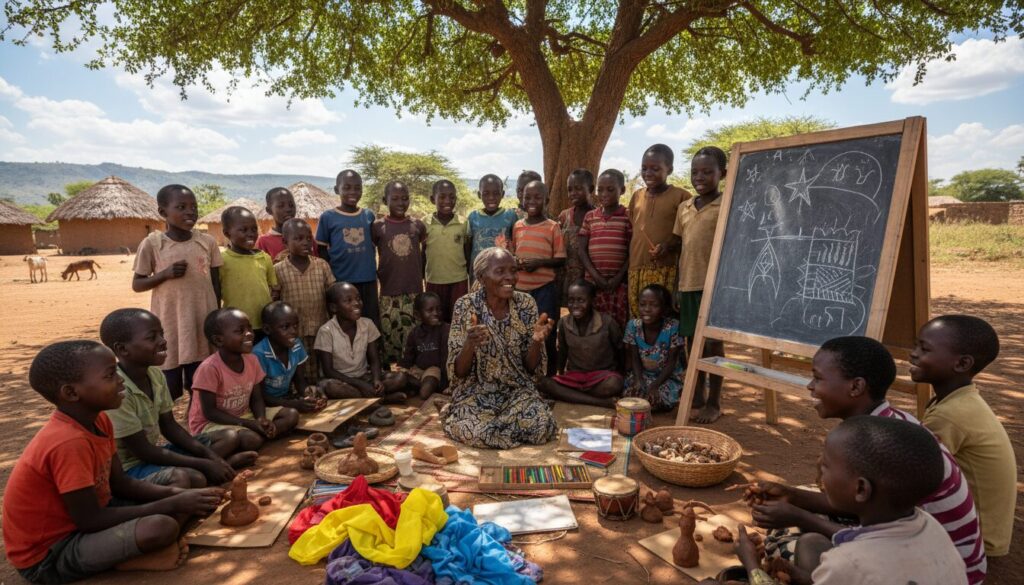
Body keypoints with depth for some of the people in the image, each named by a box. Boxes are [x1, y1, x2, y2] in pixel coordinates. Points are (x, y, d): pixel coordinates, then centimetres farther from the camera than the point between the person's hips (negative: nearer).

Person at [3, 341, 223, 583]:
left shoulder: (99, 421, -2)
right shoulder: (70, 443, -30)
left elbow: (119, 484, 5)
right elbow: (90, 520, -26)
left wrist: (178, 495, -10)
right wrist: (173, 505, -20)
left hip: (81, 523, 9)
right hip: (48, 555, -9)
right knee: (161, 527, -31)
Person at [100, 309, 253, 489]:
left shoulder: (155, 375, 1)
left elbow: (169, 426, 8)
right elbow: (143, 451, -22)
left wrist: (209, 455, -6)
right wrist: (204, 464, -21)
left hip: (152, 455, 9)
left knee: (229, 438, 6)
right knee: (192, 478, -38)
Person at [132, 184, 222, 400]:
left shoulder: (208, 242, 1)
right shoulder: (152, 243, -5)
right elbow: (137, 284, 0)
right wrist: (165, 274, -17)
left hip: (202, 323, 2)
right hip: (170, 324, -2)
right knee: (169, 387, 7)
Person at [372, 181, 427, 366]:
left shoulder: (418, 225, 3)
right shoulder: (377, 226, -2)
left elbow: (426, 252, 14)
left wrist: (422, 274, 10)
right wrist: (377, 274, 0)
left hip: (414, 290, 2)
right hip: (389, 291, -1)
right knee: (389, 333, 2)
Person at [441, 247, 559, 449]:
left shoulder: (526, 304, -5)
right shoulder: (466, 306, -12)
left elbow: (531, 368, -2)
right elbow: (458, 372, -11)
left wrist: (536, 341, -23)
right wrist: (470, 344, -32)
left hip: (517, 389, 3)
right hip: (476, 391, -3)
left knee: (542, 426, -24)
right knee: (477, 432, -30)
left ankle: (494, 420, 5)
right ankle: (456, 413, 5)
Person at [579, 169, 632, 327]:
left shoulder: (628, 217, 1)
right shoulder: (590, 217, 9)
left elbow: (632, 252, -1)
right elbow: (582, 250, 6)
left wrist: (617, 278, -9)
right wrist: (596, 276, -6)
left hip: (619, 283, -2)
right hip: (593, 281, 3)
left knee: (618, 324, 0)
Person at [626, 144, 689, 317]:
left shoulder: (681, 196, -1)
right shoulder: (637, 196, 15)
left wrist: (670, 245, -18)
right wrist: (628, 265, 14)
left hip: (667, 271, -5)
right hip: (636, 271, 5)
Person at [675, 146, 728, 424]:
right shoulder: (684, 207, 12)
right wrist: (679, 286, 12)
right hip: (689, 285, 6)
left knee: (713, 342, 3)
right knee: (692, 341, 12)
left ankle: (714, 402, 16)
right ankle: (697, 396, 26)